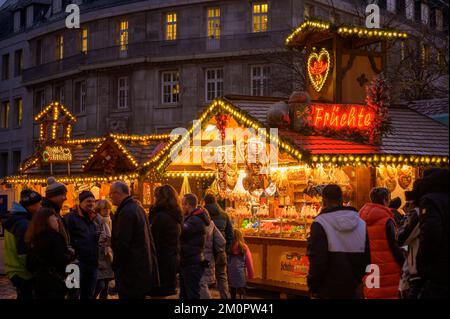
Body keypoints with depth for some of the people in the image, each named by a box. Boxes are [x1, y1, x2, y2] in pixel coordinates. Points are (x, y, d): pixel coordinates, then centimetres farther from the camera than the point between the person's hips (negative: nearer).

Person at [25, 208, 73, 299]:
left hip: (38, 281, 8)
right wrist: (70, 254, -1)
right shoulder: (54, 236, -14)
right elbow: (61, 260, -20)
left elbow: (29, 263, 13)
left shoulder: (33, 238, 8)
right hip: (54, 282, -8)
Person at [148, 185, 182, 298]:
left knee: (157, 294, -2)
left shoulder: (160, 217, -17)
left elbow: (152, 241, -18)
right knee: (164, 293, 17)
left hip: (161, 261, -9)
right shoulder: (176, 217, 9)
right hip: (173, 260, 9)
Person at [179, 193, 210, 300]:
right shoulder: (191, 217, 17)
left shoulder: (195, 220, -17)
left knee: (192, 294, -7)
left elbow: (181, 230, -29)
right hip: (187, 263, 11)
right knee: (184, 294, 16)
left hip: (192, 264, -11)